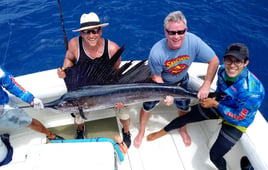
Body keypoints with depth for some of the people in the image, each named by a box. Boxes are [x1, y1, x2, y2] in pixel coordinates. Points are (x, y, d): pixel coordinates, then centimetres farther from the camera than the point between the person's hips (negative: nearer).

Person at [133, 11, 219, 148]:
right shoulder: (157, 52, -39)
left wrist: (206, 85, -27)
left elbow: (214, 61, -22)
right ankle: (141, 132, 39)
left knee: (184, 107, 18)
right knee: (148, 106, 8)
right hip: (160, 83, -2)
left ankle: (183, 130, 52)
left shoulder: (193, 41, -35)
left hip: (181, 81, 3)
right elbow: (156, 77, -21)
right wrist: (166, 94, -33)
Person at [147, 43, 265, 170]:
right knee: (186, 117, 8)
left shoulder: (252, 90, -37)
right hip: (219, 104, 5)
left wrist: (215, 104, -23)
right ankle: (162, 132, 36)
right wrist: (214, 99, -7)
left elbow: (239, 117, -25)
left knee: (215, 155, -12)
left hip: (237, 121, -5)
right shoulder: (223, 70, -19)